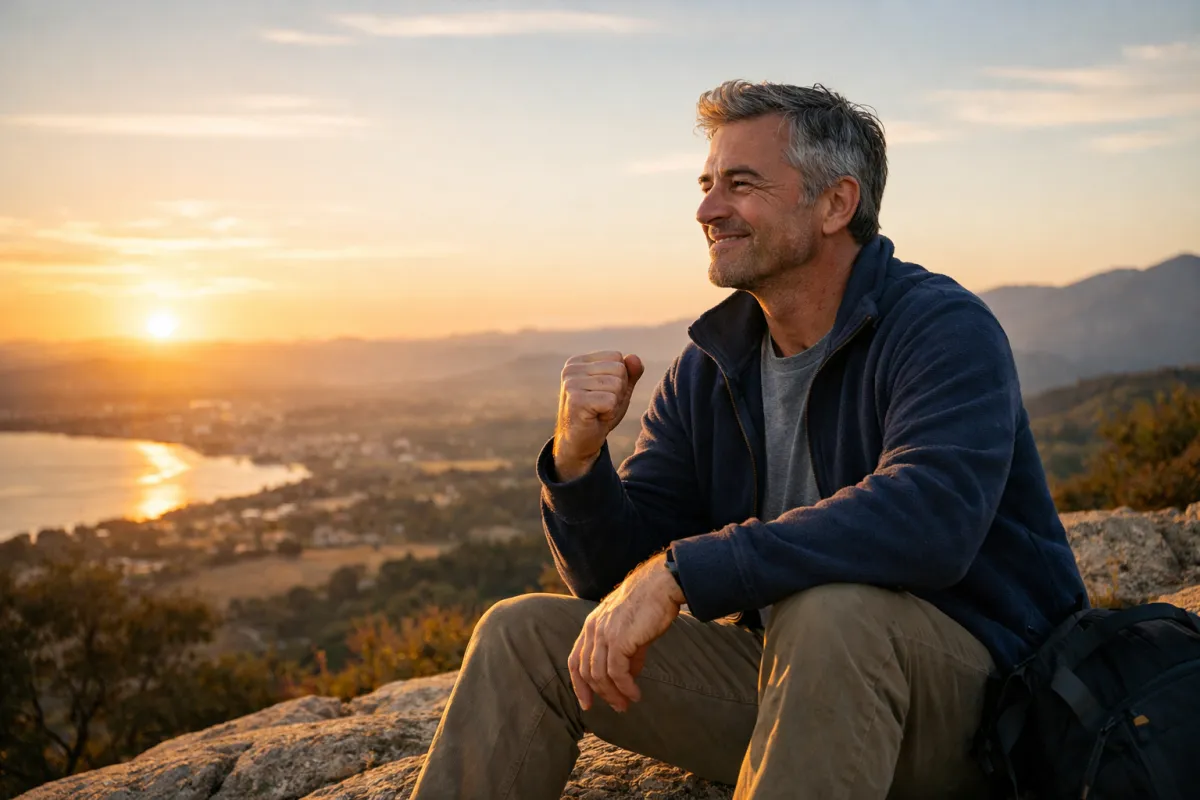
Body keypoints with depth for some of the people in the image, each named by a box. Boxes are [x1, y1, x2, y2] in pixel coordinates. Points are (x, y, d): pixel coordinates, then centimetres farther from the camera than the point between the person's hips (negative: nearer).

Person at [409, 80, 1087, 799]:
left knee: (824, 610, -39)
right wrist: (579, 455, -19)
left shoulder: (945, 330, -15)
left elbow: (928, 518, -35)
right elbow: (618, 577, 2)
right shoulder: (706, 369, 5)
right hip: (781, 675, 6)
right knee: (524, 634, -4)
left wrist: (679, 572, -34)